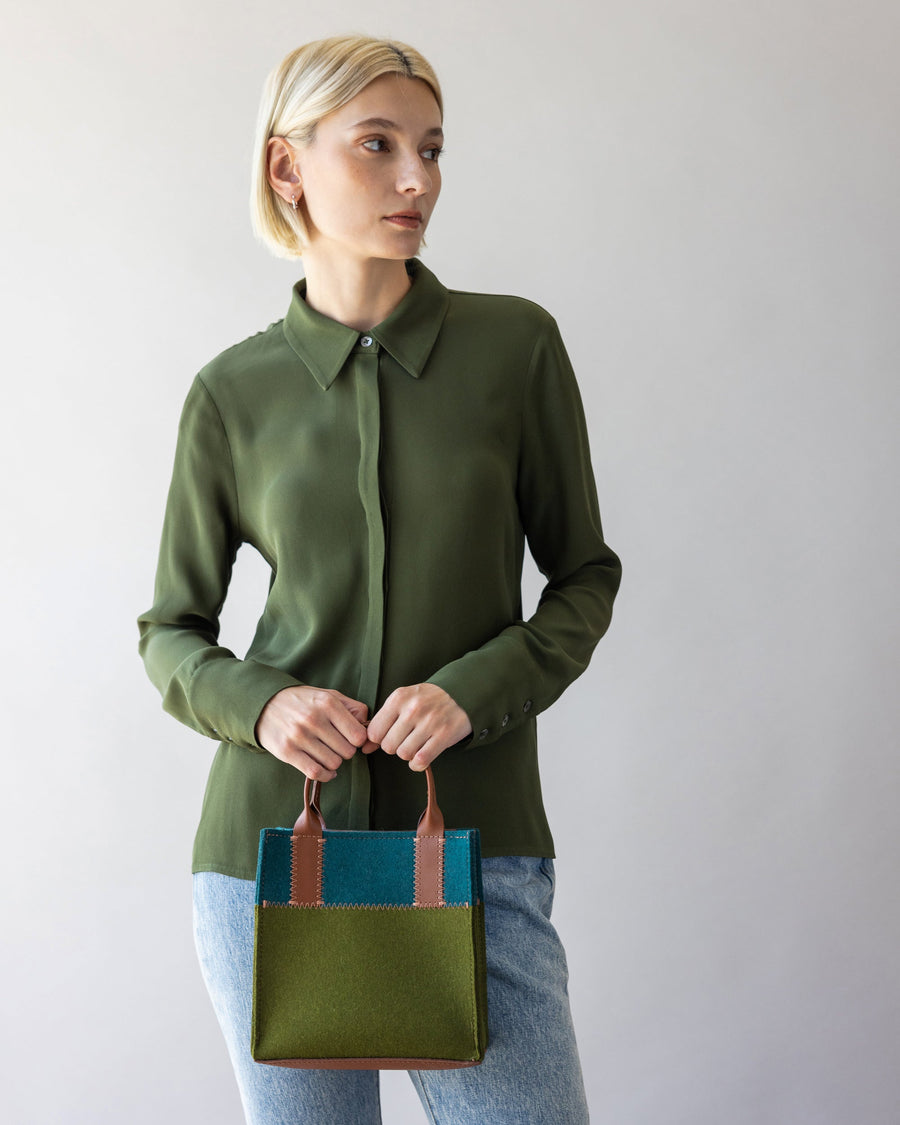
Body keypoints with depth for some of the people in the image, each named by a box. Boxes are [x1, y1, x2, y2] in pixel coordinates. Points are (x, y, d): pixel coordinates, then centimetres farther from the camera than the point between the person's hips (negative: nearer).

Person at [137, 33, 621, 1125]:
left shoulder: (515, 345, 0)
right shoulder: (233, 392, 2)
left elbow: (585, 577, 6)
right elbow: (170, 632, 10)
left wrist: (474, 689, -12)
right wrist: (258, 703, -12)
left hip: (472, 844, 0)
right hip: (271, 845, 1)